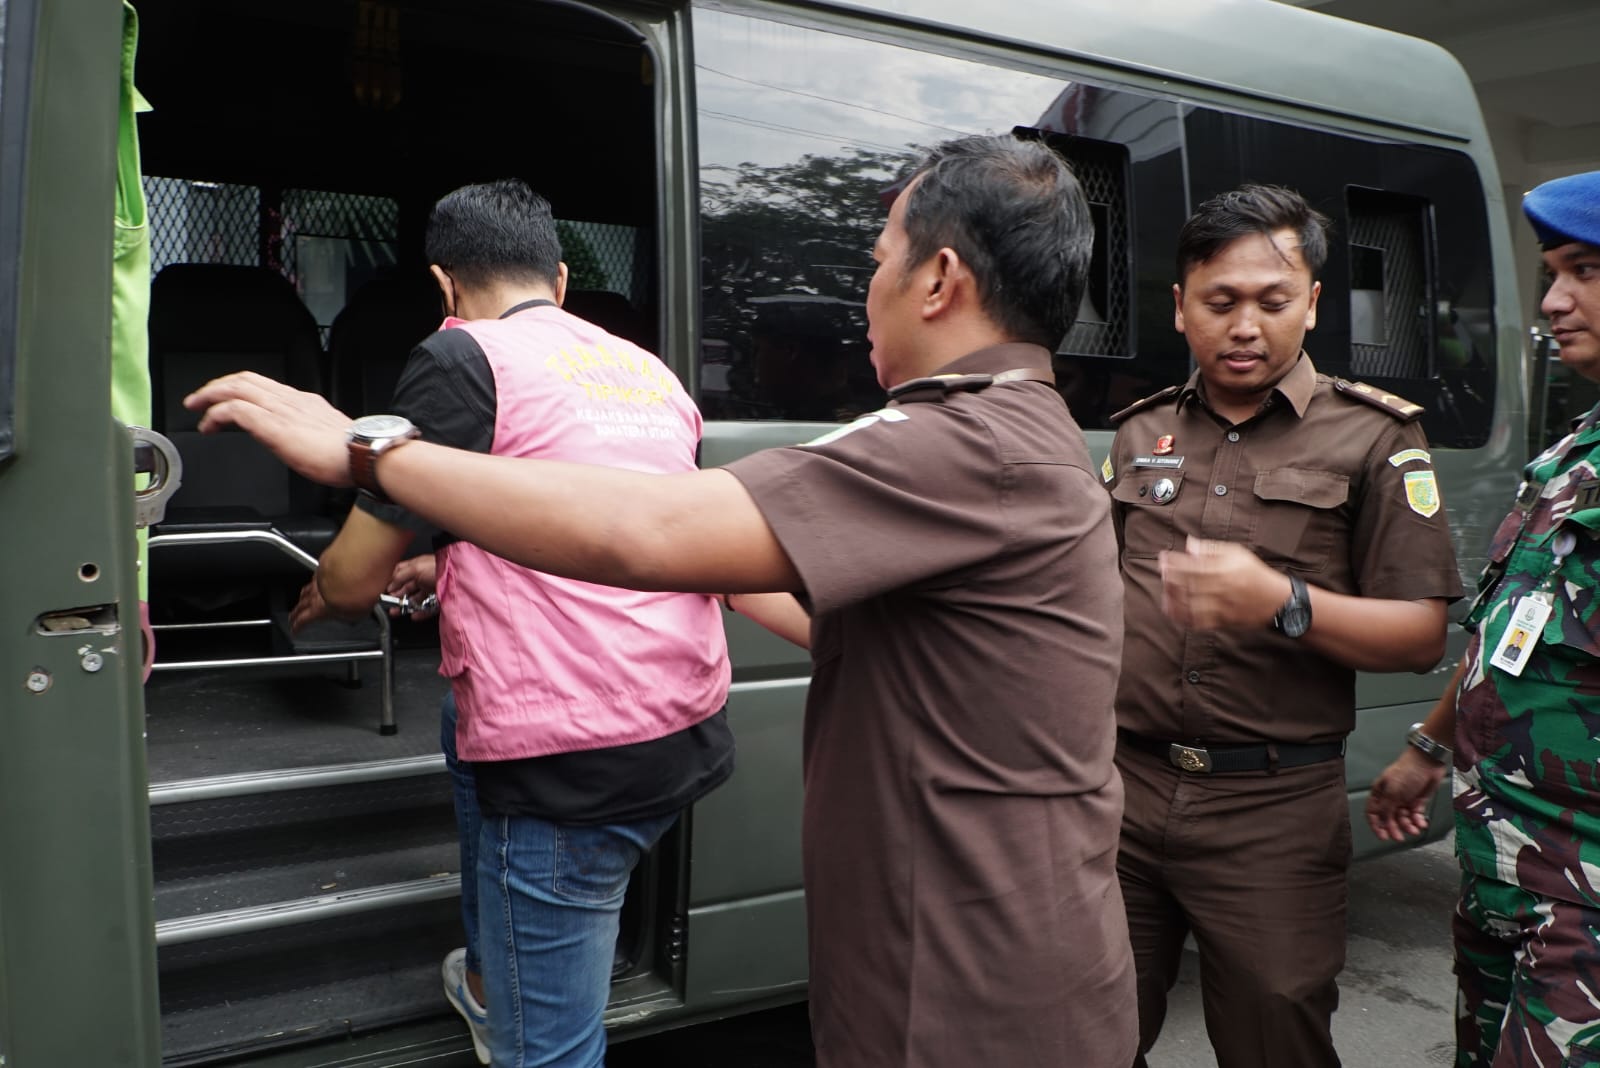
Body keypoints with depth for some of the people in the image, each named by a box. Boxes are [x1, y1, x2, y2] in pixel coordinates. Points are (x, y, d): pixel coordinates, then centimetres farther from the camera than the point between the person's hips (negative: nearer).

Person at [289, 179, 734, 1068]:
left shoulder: (462, 359, -6)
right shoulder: (651, 371, 14)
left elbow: (357, 575, -1)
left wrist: (317, 599, 22)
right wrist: (453, 571, 40)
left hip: (578, 766, -8)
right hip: (694, 734, 8)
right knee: (473, 720, 32)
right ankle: (489, 980, 45)